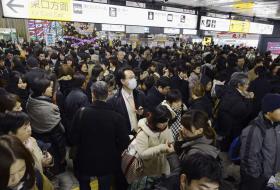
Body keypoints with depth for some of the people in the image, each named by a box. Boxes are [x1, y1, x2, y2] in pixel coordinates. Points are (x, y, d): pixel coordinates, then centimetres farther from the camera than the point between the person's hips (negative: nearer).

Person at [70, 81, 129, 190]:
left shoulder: (81, 113, -19)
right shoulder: (117, 117, -22)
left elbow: (73, 138, -11)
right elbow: (124, 142, -16)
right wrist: (113, 153, 4)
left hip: (85, 160, 1)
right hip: (107, 162, 0)